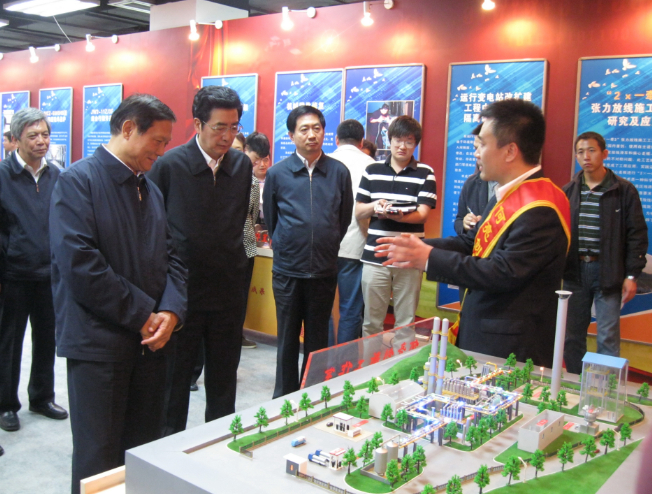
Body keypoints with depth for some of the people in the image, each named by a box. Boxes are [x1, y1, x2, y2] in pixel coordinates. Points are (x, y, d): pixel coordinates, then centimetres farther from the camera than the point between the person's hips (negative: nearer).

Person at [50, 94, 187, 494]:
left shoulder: (151, 189, 14)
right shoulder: (78, 181, -8)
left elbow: (171, 257, 11)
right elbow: (79, 263, -18)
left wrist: (171, 311, -7)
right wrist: (141, 315, -14)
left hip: (150, 340, 7)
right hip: (98, 342, -6)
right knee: (99, 462, 5)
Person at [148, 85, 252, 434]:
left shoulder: (242, 165, 3)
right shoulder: (169, 165, -10)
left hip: (228, 290, 4)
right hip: (182, 289, -4)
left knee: (223, 380, 15)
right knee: (176, 378, 11)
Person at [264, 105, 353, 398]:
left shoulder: (339, 172, 0)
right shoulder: (277, 173, -1)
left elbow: (345, 218, 10)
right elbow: (270, 219, 10)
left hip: (324, 271, 1)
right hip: (287, 271, 0)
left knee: (318, 340, 12)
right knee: (288, 340, 10)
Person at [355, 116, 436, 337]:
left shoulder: (425, 173, 3)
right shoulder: (372, 171, 10)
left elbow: (422, 214, -6)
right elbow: (358, 211, 9)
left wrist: (397, 215, -25)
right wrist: (374, 206, -13)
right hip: (375, 257, 2)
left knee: (406, 323, 5)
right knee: (371, 322, 7)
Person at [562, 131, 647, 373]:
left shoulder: (624, 190, -3)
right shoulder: (568, 191, 6)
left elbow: (637, 235, -2)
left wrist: (632, 275, -7)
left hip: (608, 272, -3)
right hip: (574, 272, 4)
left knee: (608, 339, 0)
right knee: (571, 337, 10)